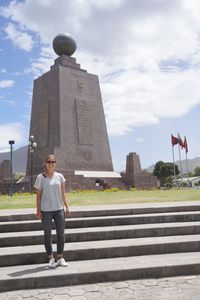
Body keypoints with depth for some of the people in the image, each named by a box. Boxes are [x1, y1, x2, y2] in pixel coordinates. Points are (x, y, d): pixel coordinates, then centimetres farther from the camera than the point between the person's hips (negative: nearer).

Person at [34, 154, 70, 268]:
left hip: (59, 209, 2)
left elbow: (63, 193, 8)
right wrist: (38, 211, -4)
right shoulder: (40, 178, -4)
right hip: (46, 210, -2)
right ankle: (51, 258, 19)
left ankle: (60, 258, 19)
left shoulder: (60, 176, 4)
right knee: (48, 234, 7)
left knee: (61, 234, 6)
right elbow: (38, 195, -1)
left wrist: (66, 207, 4)